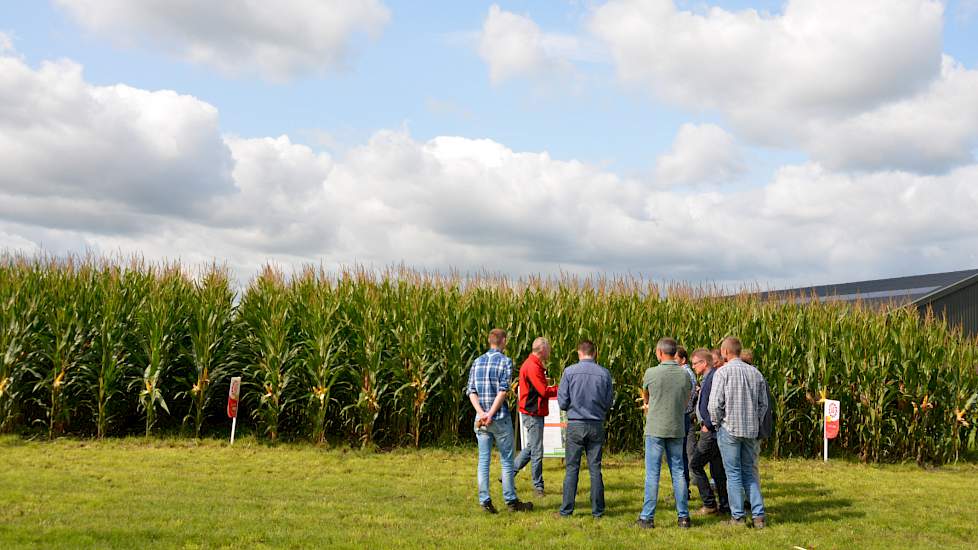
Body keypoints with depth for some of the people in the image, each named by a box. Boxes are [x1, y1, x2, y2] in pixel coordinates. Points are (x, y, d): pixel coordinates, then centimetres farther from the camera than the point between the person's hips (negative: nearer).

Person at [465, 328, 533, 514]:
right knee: (506, 460, 5)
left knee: (483, 460, 7)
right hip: (500, 418, -4)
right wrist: (491, 414, -15)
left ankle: (485, 500, 5)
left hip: (481, 419, 5)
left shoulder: (477, 362, 10)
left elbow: (471, 391, 2)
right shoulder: (505, 361, -6)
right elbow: (503, 390, -15)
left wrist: (481, 413, -8)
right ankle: (510, 500, 10)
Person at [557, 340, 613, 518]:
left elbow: (562, 402, -4)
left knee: (572, 468, 4)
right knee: (595, 468, 7)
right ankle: (597, 510, 10)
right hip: (596, 425, 1)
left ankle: (566, 509, 5)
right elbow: (608, 403, 5)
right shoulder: (604, 373, -2)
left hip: (575, 424, -1)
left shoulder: (570, 371, -6)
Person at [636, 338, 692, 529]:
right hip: (677, 429, 3)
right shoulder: (684, 375, 0)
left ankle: (647, 517, 3)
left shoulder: (651, 373, -9)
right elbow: (685, 402, 12)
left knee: (652, 473, 1)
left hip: (655, 429, -3)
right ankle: (683, 516, 12)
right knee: (678, 472, 10)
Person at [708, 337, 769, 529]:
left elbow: (715, 403, -13)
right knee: (749, 472, 13)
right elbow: (763, 404, 11)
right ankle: (758, 515, 7)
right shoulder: (755, 373, 7)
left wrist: (716, 423, 1)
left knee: (733, 473, 3)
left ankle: (738, 516, 6)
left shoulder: (723, 372, -9)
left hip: (729, 428, -5)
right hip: (751, 430, 5)